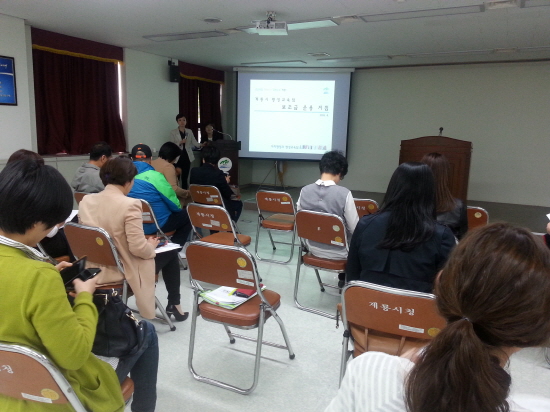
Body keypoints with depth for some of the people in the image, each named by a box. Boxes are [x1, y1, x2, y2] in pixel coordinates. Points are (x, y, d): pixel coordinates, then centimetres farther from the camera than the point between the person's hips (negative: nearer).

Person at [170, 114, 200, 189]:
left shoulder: (189, 131, 11)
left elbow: (194, 142, 3)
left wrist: (201, 145, -17)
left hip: (187, 157, 3)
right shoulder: (173, 132, 1)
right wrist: (180, 142, -21)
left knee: (185, 177, 7)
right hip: (177, 157, -3)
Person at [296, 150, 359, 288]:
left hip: (313, 248, 5)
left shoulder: (304, 191, -10)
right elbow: (355, 229, -17)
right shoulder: (344, 193, -23)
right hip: (338, 252, -5)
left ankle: (343, 278, 45)